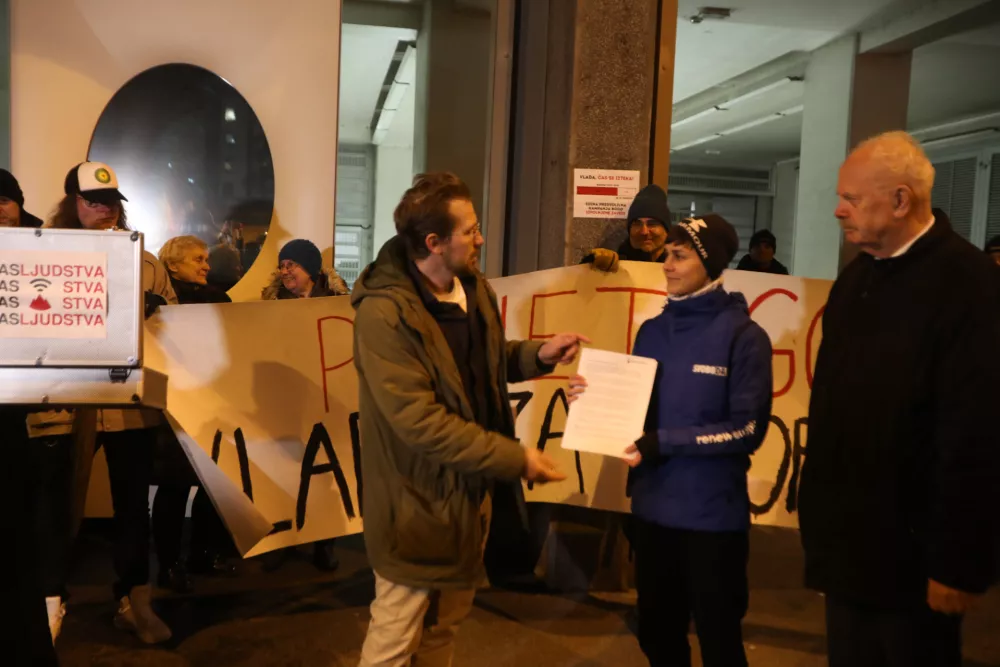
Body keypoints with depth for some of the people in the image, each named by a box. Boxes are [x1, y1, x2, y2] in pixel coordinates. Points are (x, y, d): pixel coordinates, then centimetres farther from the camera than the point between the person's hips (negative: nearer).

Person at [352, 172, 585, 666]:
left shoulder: (473, 288, 3)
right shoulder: (384, 312, -24)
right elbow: (419, 420, -27)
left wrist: (538, 354, -3)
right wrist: (514, 458, -25)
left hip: (471, 489, 8)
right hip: (419, 500, -8)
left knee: (446, 626, 23)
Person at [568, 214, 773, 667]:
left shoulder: (742, 335, -10)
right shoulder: (652, 331, 7)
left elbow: (747, 430, -14)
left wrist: (663, 443, -19)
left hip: (712, 515, -5)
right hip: (653, 509, 5)